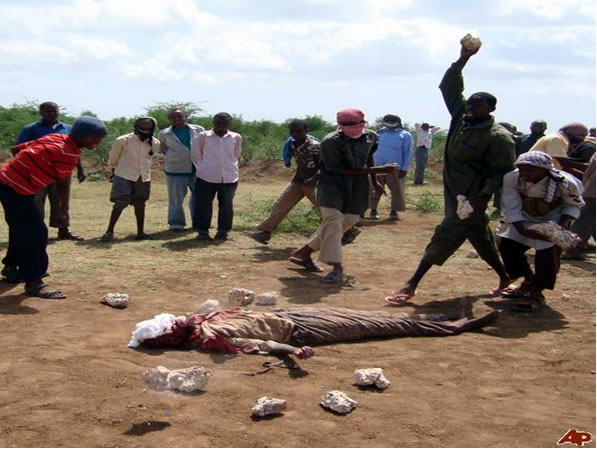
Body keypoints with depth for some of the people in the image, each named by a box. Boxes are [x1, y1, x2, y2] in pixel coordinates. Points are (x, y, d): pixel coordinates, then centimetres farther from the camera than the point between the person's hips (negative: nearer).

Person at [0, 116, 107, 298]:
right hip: (16, 188, -10)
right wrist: (64, 204, 8)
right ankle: (33, 282, -6)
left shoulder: (56, 137, 6)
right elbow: (63, 183, -9)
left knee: (22, 228, 24)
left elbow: (20, 148, 12)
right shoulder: (68, 152, -20)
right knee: (36, 232, -10)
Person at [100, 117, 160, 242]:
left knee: (140, 204, 12)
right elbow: (113, 157, 3)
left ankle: (140, 232, 21)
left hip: (143, 178, 4)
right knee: (120, 203, -9)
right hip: (125, 176, -4)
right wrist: (114, 169, 12)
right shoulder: (124, 140, -13)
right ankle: (109, 232, -1)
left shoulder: (154, 143, -2)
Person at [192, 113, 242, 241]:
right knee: (204, 205, 1)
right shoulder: (203, 136, 2)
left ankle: (223, 231, 15)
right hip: (206, 177, -1)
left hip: (229, 178, 1)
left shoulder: (236, 137, 5)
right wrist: (203, 169, 5)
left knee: (226, 206, 5)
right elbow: (196, 155, 10)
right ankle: (203, 232, 10)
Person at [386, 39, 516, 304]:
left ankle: (412, 285, -7)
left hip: (470, 198, -8)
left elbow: (502, 173, -17)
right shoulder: (461, 118, 4)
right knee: (480, 238, 18)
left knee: (445, 237, -8)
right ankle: (505, 279, 34)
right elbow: (449, 88, 8)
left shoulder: (498, 137, -16)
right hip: (454, 193, 8)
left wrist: (482, 196, -28)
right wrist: (463, 59, -1)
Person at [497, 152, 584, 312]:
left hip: (553, 218, -3)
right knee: (507, 245, -2)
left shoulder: (565, 182, -31)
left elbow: (574, 205, -11)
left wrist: (564, 223, -29)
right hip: (525, 218, 3)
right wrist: (522, 229, -38)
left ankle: (536, 294, -6)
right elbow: (512, 208, -22)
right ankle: (529, 281, 23)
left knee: (548, 250, -22)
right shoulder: (512, 179, -30)